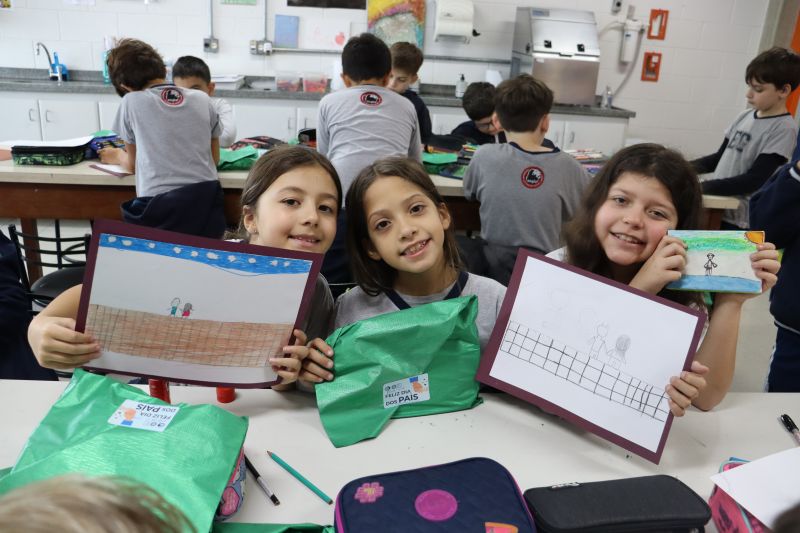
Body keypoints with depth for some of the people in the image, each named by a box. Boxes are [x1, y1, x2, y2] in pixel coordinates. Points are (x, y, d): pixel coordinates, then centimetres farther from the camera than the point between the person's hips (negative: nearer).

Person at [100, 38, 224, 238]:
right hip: (207, 202, 3)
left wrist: (117, 157, 38)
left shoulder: (131, 102, 3)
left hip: (159, 209, -3)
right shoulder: (203, 99, 11)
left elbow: (133, 165, 15)